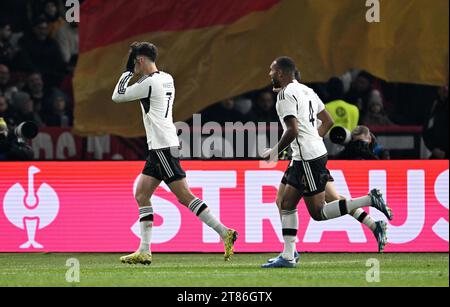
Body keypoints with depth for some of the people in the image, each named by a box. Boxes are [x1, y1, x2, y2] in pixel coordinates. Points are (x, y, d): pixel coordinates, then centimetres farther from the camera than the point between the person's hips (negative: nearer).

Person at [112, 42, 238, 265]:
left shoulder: (149, 83, -14)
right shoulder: (166, 78, 13)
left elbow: (117, 97, -7)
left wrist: (128, 73, 4)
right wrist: (138, 74, 20)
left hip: (163, 147, -10)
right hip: (158, 148, 10)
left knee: (184, 196, -11)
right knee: (141, 195, 9)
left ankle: (225, 233, -13)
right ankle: (144, 252, 6)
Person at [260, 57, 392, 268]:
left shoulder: (285, 95, -13)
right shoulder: (306, 91, 16)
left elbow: (292, 131, -21)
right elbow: (328, 121, 20)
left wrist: (275, 152, -9)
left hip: (309, 159, -10)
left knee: (318, 213, -5)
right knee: (285, 203, 11)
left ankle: (370, 200, -11)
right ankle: (288, 257, 10)